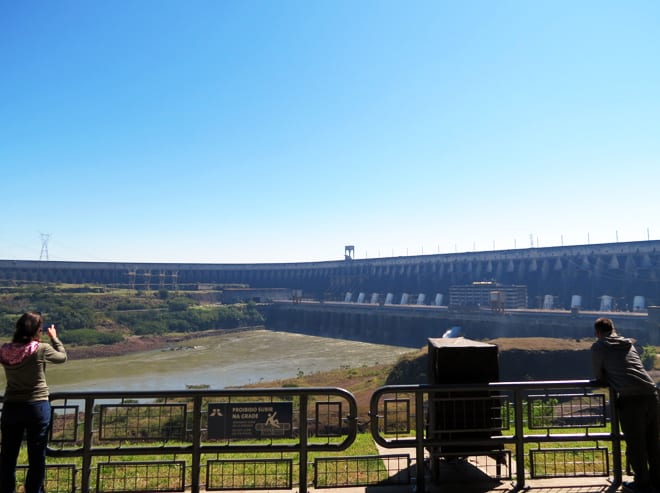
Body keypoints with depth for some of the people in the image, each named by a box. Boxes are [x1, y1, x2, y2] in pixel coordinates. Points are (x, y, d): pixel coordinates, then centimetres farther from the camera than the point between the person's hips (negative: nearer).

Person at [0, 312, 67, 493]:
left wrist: (32, 341, 15)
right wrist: (54, 337, 14)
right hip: (37, 407, -3)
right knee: (37, 457, 10)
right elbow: (62, 357, 3)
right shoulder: (41, 349, -16)